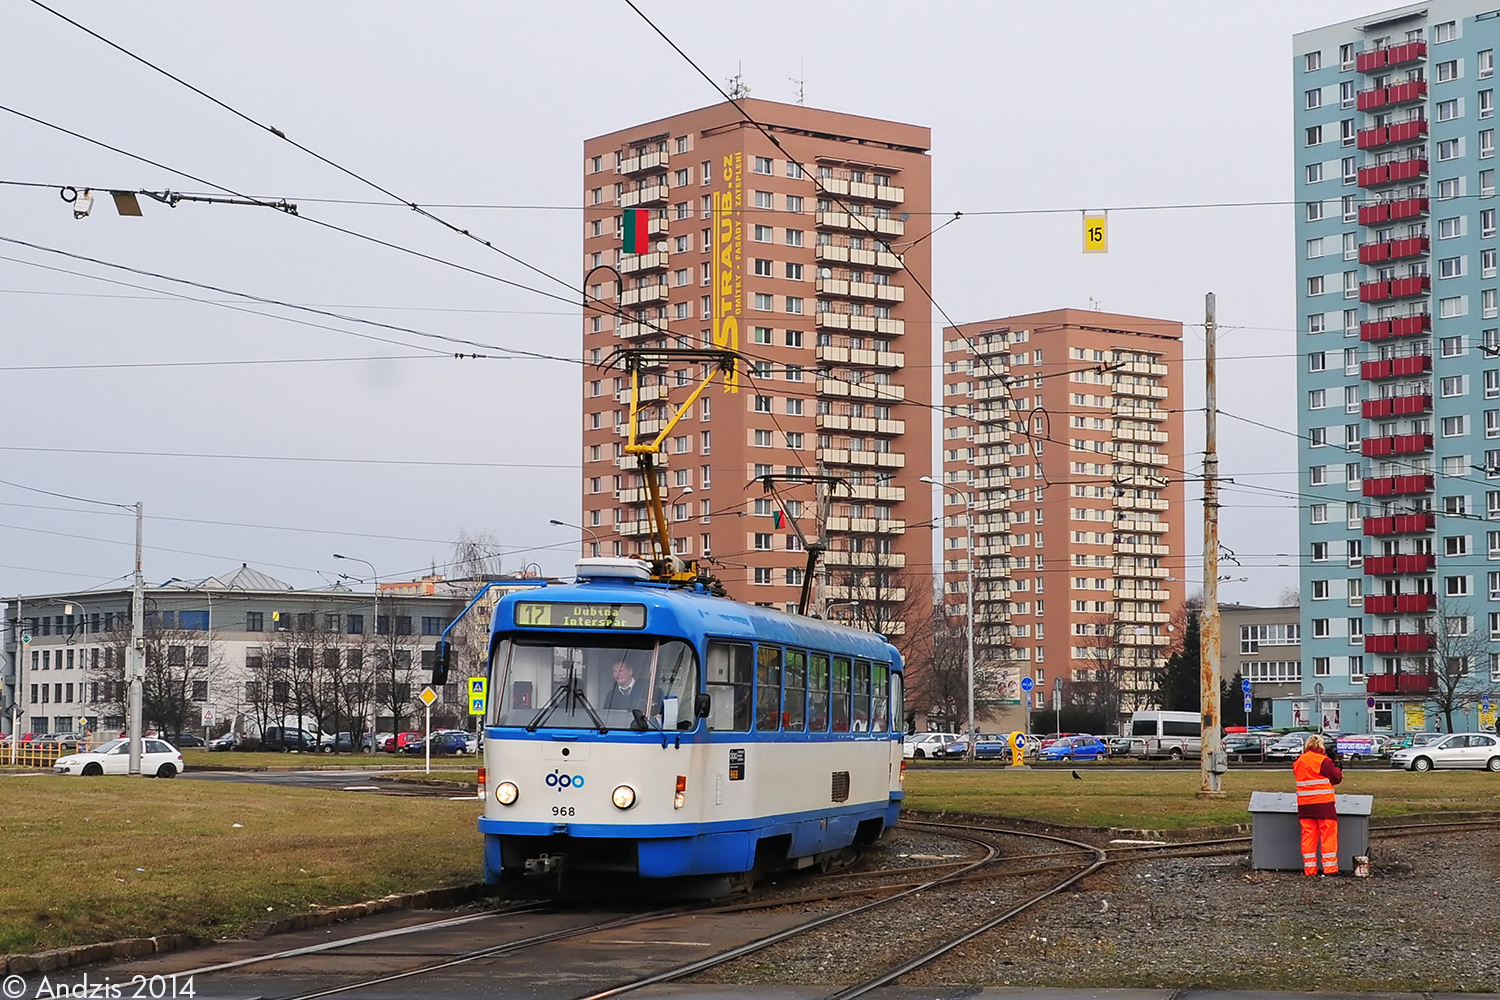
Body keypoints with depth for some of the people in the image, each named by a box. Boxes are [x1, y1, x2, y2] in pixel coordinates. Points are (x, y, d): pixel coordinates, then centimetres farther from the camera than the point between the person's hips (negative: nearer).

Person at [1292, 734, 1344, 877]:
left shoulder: (1298, 761, 9)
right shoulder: (1323, 761, -9)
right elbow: (1336, 778, -6)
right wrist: (1337, 769, 15)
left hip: (1304, 805, 5)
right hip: (1323, 804, -5)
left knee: (1308, 835, 8)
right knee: (1328, 834, 1)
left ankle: (1309, 868, 8)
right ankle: (1329, 867, 0)